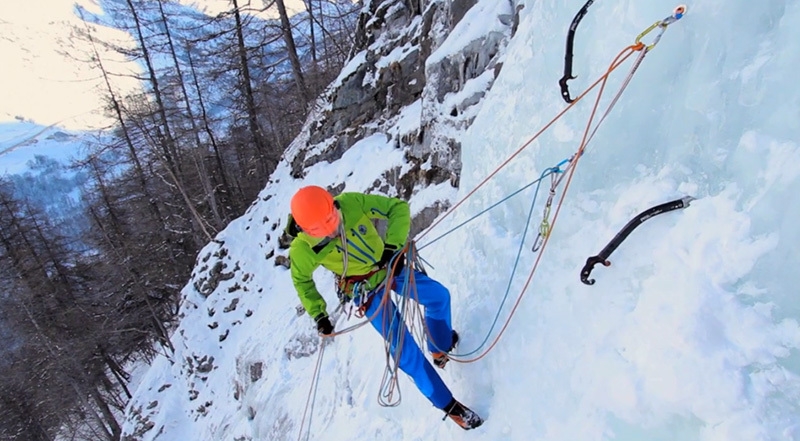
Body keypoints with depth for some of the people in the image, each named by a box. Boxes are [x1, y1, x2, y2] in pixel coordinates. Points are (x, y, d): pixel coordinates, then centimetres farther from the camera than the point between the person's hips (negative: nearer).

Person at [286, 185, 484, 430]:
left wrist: (393, 246, -32)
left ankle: (441, 347, 40)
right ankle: (448, 404, 15)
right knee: (405, 350, -5)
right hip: (367, 291, -3)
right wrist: (318, 315, -9)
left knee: (439, 295, 11)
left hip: (389, 267, 4)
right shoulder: (302, 249, -28)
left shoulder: (352, 202, -28)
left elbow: (399, 207, -20)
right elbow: (302, 282, -6)